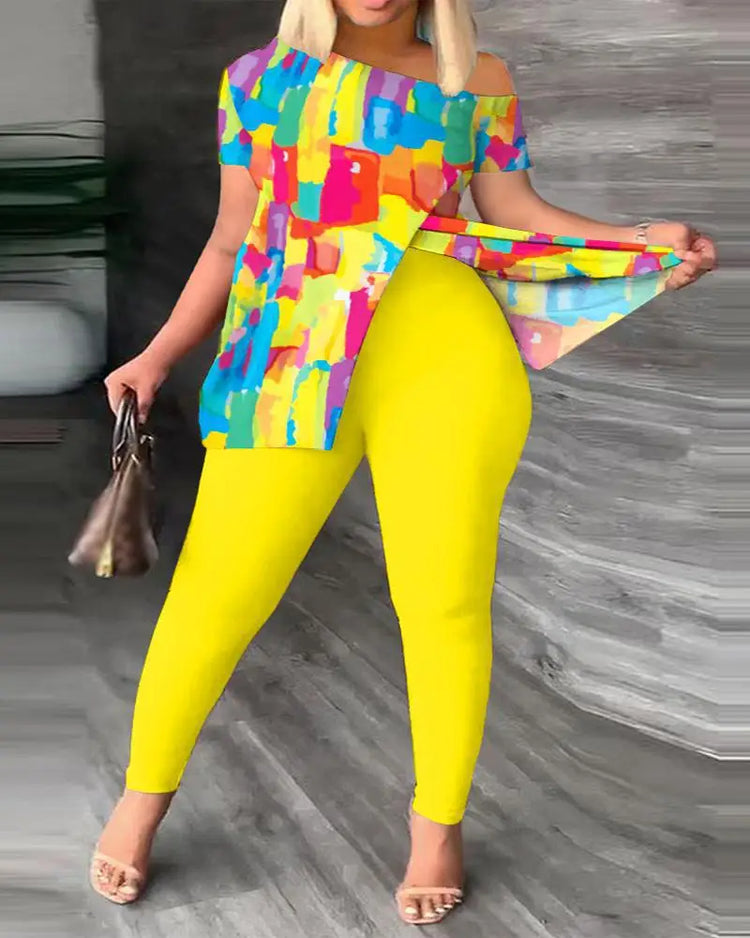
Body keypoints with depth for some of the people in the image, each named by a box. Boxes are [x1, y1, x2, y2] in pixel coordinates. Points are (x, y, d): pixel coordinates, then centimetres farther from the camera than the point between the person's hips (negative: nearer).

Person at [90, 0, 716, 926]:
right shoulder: (261, 74, 18)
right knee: (216, 594, -1)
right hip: (291, 362, 1)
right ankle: (145, 790, 25)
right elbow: (231, 241, 19)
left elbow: (516, 213, 15)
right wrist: (158, 357, 13)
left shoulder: (477, 80, 16)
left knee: (445, 602, -1)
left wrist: (640, 240, 1)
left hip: (443, 349, 0)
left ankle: (437, 819, 23)